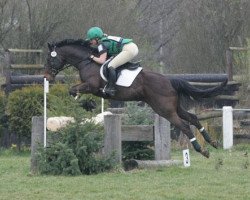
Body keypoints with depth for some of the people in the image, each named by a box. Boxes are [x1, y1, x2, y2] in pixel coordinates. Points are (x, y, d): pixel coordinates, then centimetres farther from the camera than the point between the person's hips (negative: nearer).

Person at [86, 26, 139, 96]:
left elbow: (102, 61, -13)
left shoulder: (102, 44, -6)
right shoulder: (106, 40, 21)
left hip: (128, 50, -11)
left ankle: (111, 89, -19)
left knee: (111, 66, -15)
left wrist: (92, 57, 3)